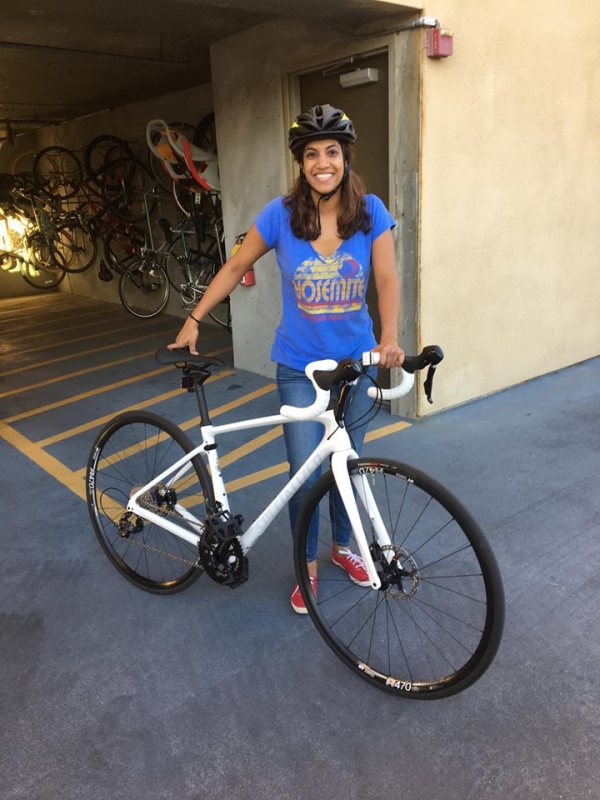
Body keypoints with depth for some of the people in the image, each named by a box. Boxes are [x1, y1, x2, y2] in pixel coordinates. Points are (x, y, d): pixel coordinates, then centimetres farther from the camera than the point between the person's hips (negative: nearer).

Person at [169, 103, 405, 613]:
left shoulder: (370, 211, -6)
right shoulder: (281, 214, -8)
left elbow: (387, 278, -12)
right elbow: (236, 267, 3)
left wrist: (390, 336, -30)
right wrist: (194, 320, 2)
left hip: (356, 362, 2)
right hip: (300, 368, -1)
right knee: (306, 475, -2)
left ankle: (343, 546, 41)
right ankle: (308, 566, 24)